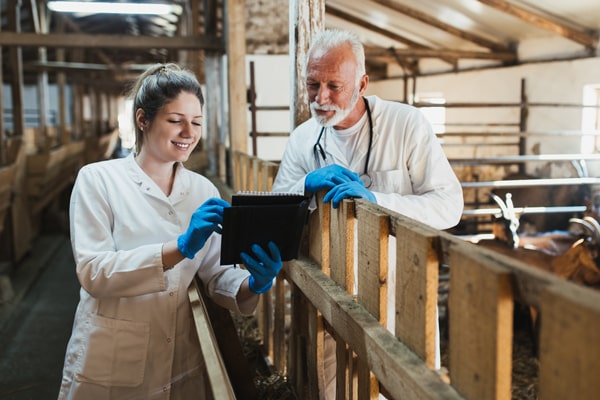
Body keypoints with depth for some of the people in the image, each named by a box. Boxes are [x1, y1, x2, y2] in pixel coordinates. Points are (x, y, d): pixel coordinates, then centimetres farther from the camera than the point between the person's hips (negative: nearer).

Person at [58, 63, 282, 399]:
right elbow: (92, 273, -19)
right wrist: (180, 248, -31)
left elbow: (216, 274, -1)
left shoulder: (204, 191, 3)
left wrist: (254, 284, -23)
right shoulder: (98, 179, -8)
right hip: (109, 369, -3)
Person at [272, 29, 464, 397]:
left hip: (401, 289, -3)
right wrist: (307, 184, -21)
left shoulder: (407, 124, -13)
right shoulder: (303, 139, 0)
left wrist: (375, 200, -31)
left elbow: (449, 205, -17)